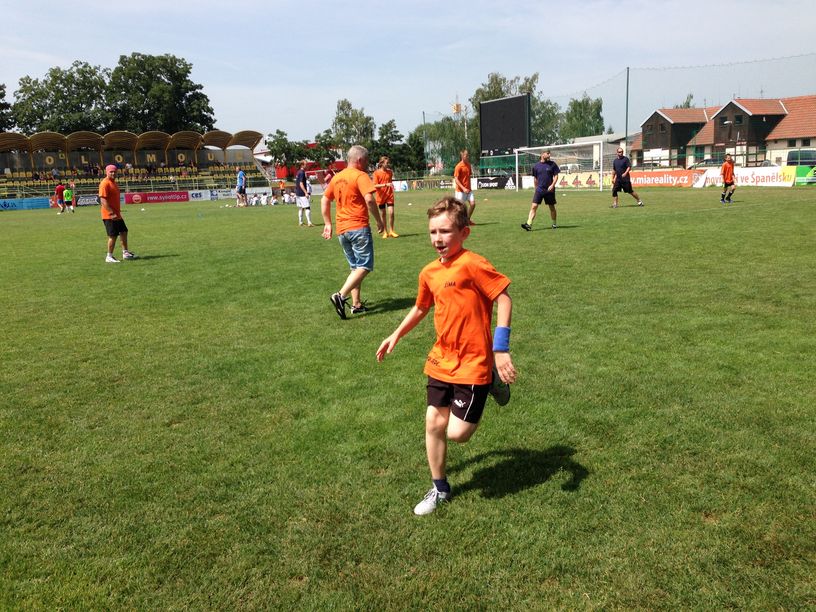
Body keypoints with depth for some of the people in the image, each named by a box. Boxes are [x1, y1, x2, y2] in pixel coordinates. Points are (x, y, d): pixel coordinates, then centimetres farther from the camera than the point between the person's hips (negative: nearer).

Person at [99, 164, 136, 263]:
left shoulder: (113, 182, 14)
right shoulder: (105, 183, -15)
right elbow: (103, 200, -22)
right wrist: (111, 213, -27)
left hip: (117, 215, 10)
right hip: (109, 216, -10)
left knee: (124, 232, 15)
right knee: (113, 236, -5)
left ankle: (125, 253, 25)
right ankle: (109, 257, 5)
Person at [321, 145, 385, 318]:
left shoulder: (337, 177, 15)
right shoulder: (360, 176, -8)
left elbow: (324, 200, 20)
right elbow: (369, 200, -20)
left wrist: (327, 224, 23)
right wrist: (379, 220, -9)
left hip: (342, 230, 8)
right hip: (359, 227, -8)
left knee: (355, 267, 16)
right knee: (365, 267, -5)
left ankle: (356, 304, 13)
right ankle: (341, 296, -20)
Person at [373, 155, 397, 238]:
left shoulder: (390, 172, 5)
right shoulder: (376, 173, -8)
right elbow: (375, 185, -15)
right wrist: (385, 184, -24)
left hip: (389, 195, 2)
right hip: (381, 196, -2)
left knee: (391, 213, -7)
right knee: (383, 214, 6)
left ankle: (391, 231, 7)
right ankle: (385, 232, 18)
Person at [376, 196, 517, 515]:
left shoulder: (472, 265, -19)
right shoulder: (429, 273, 5)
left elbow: (503, 298, -19)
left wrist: (500, 348, -22)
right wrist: (396, 335, 24)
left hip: (473, 364, -7)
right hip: (441, 361, 7)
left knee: (457, 433, -4)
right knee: (433, 423, 9)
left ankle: (491, 383, 21)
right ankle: (440, 489, 28)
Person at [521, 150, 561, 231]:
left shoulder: (552, 164, 1)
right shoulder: (536, 166, 4)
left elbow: (556, 176, 2)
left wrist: (552, 185, -13)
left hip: (549, 190, 0)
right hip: (539, 189, 1)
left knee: (552, 207, 10)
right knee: (533, 206, -11)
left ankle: (554, 224, 27)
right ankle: (529, 224, -15)